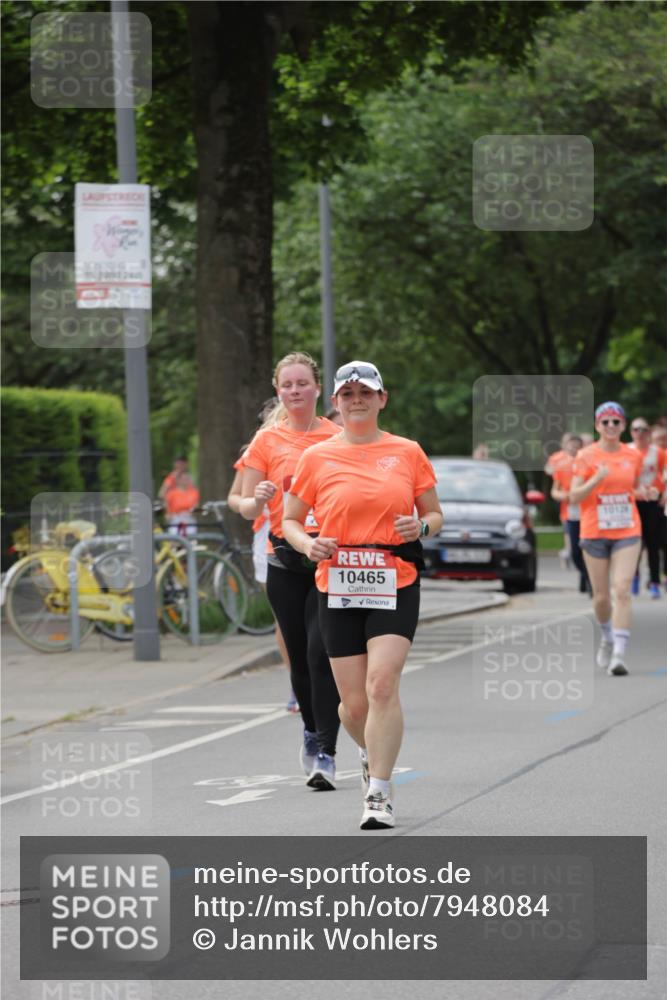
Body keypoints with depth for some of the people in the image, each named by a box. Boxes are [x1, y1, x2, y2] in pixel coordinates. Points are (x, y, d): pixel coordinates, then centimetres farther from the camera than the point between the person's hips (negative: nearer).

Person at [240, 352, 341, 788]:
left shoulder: (339, 438, 5)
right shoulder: (268, 441, 7)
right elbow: (246, 507, 7)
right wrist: (259, 499, -16)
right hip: (287, 561, 2)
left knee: (323, 649, -15)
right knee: (300, 656, 6)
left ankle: (325, 753, -14)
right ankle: (313, 731, 32)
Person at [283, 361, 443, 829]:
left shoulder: (407, 452, 5)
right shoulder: (317, 458, 5)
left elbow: (435, 514, 14)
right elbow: (291, 520, 13)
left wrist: (421, 526, -9)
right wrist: (308, 543, -8)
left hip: (395, 584, -1)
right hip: (338, 588, 1)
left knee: (382, 685, -19)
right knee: (355, 705, 2)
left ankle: (379, 794, -15)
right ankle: (373, 754, 37)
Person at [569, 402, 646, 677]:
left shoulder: (633, 456, 5)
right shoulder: (586, 456, -3)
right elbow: (574, 496, -7)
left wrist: (640, 492, -1)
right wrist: (597, 479, -22)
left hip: (627, 533, 1)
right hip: (594, 532, -1)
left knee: (622, 590, -14)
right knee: (601, 597, 6)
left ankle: (619, 654, -17)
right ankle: (607, 637, 36)